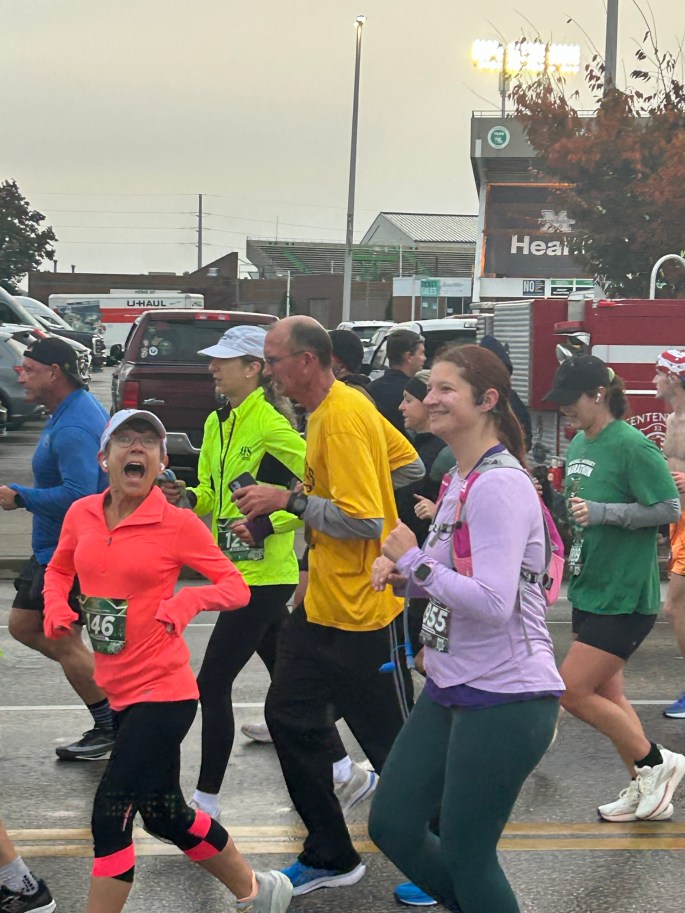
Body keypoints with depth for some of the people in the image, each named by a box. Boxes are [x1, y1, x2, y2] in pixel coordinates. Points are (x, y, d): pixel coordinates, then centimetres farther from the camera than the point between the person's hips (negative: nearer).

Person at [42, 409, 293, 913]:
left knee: (110, 816, -10)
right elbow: (59, 568, 20)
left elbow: (236, 586, -6)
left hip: (162, 692, -7)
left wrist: (188, 600, -24)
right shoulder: (82, 514, 2)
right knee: (165, 814, 18)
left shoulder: (178, 523, -12)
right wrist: (56, 607, 0)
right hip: (121, 692, 7)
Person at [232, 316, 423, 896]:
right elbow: (409, 465, 16)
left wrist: (289, 500, -19)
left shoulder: (343, 420, -21)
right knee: (291, 717, 10)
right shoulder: (341, 406, 8)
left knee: (395, 744, 2)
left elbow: (364, 521, -26)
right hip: (322, 603, 10)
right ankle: (331, 858, 21)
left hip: (359, 613, -10)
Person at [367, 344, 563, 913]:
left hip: (505, 700, -10)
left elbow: (493, 603, -27)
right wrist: (404, 575, 1)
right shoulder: (459, 480, 11)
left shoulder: (500, 486, -19)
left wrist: (413, 561, -17)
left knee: (465, 855, 1)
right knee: (392, 826, 13)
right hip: (451, 690, 10)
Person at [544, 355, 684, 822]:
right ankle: (646, 790, 25)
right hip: (589, 587, 9)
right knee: (606, 694, 13)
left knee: (573, 691, -8)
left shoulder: (632, 446, -17)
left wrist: (602, 512, -24)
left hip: (625, 595, -9)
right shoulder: (579, 444, 9)